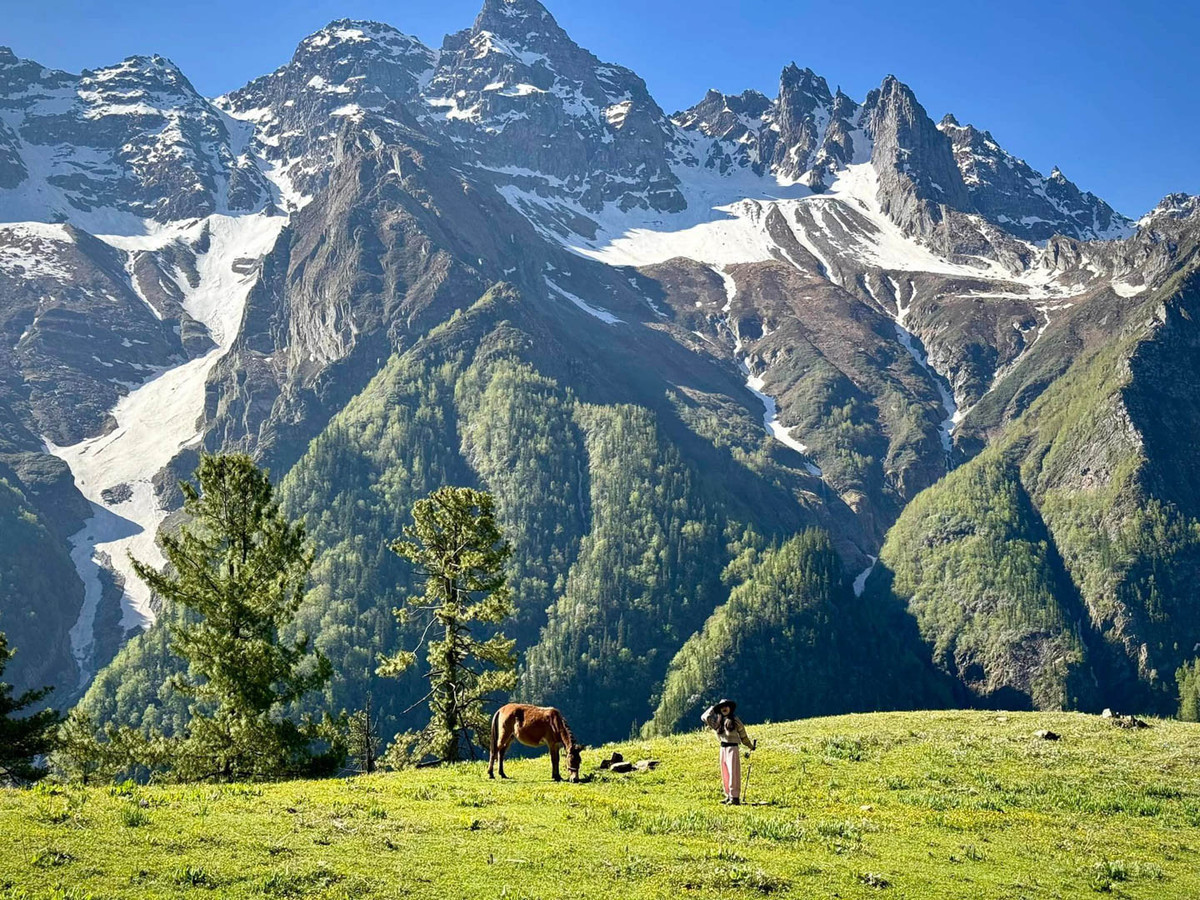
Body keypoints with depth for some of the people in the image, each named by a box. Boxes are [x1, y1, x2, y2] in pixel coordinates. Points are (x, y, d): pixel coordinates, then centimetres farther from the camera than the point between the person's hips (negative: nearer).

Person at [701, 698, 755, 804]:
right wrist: (712, 708, 10)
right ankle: (728, 796, 15)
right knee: (724, 774, 8)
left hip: (732, 748, -5)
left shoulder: (735, 720, 0)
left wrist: (751, 746, 15)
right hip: (723, 749, 5)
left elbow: (743, 735, 9)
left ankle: (735, 797, -9)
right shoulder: (717, 721, 10)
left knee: (733, 773, -9)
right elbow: (704, 717, 6)